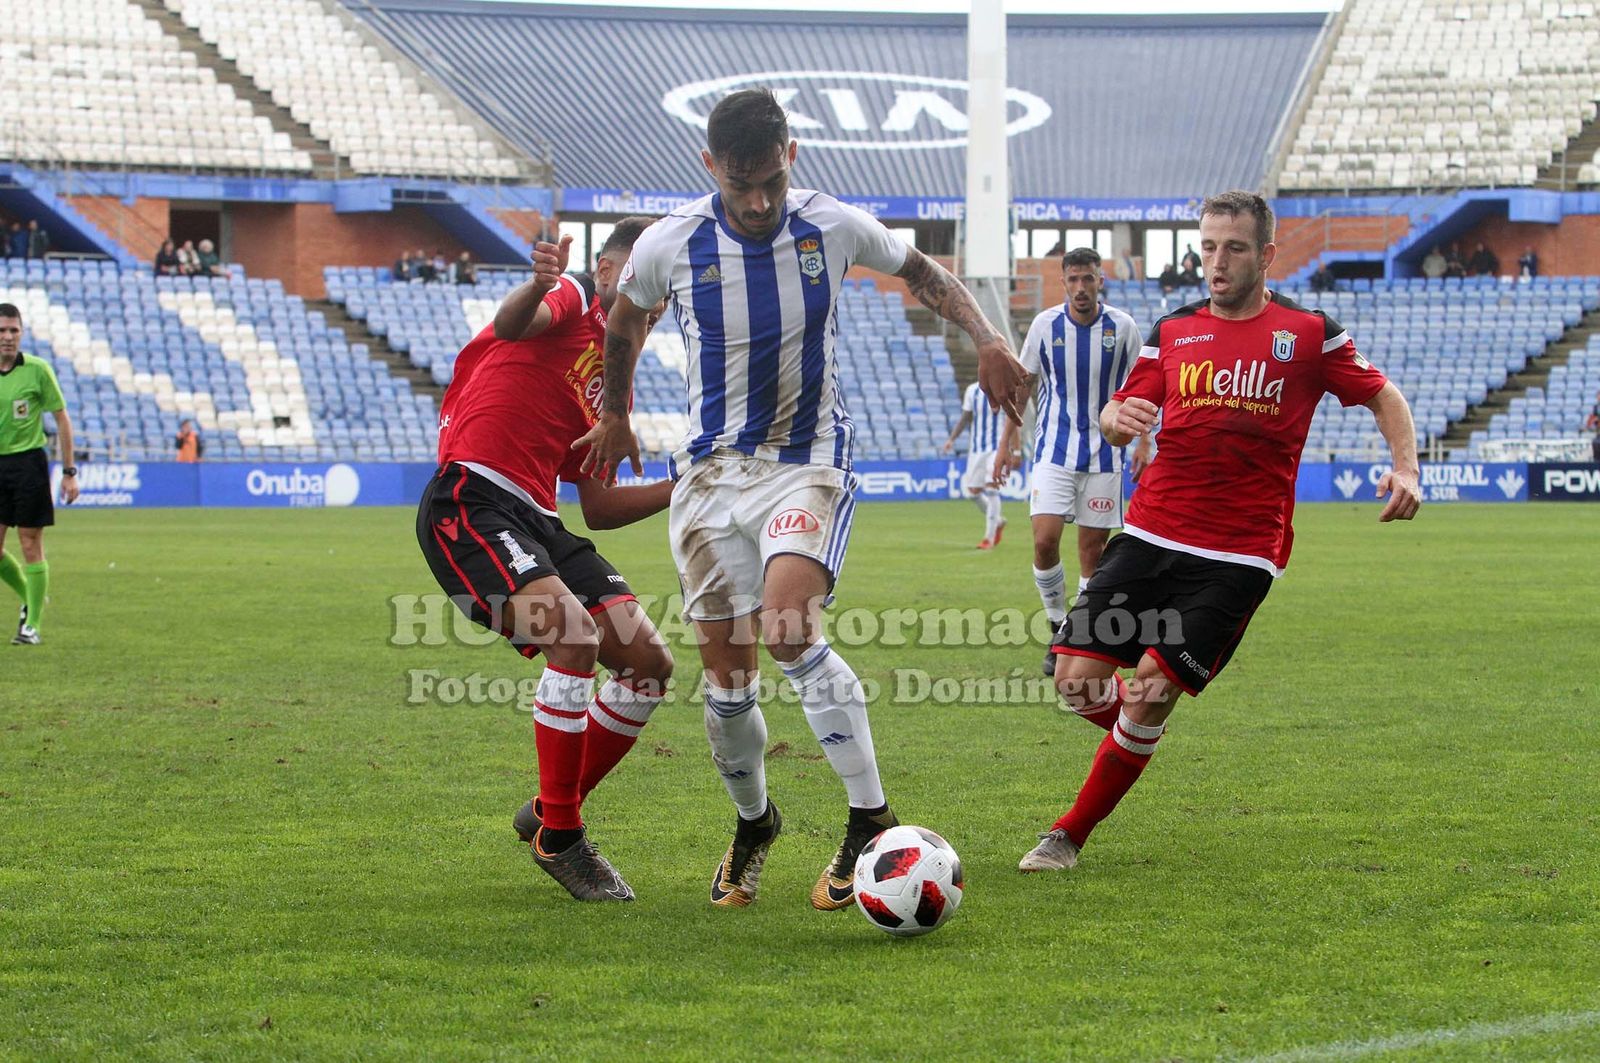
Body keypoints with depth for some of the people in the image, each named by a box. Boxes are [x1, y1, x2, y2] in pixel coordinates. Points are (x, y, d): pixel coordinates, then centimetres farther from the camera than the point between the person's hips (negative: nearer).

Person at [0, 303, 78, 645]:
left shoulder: (37, 370, -7)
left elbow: (62, 419, -1)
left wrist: (69, 472, -4)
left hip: (28, 461, -4)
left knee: (31, 544, -3)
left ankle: (32, 624, 4)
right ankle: (30, 599, 29)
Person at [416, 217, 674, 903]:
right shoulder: (572, 300, 1)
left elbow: (599, 508, 25)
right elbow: (513, 323, -26)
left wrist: (677, 491, 12)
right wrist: (538, 285, -49)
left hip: (536, 522, 9)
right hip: (470, 503, -9)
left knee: (650, 665, 0)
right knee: (575, 631, -28)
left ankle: (552, 813, 16)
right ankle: (558, 838, -17)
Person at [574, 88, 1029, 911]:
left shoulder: (835, 227, -8)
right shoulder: (670, 246, -8)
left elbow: (922, 273, 11)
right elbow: (625, 322, 14)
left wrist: (986, 339, -4)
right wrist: (614, 414, 26)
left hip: (807, 463, -2)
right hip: (712, 472, 2)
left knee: (789, 630, -26)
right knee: (726, 672, 1)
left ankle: (870, 820, -19)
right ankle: (752, 825, 27)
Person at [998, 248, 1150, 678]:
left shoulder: (1123, 328, -3)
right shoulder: (1045, 325, -2)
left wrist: (1143, 442, 2)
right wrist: (1008, 442, 8)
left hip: (1103, 453, 0)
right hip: (1054, 450, 0)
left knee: (1093, 548, 2)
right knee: (1044, 540, -14)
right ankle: (1058, 629, 4)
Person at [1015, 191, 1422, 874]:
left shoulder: (1310, 332, 4)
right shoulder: (1172, 331, 12)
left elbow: (1382, 396, 13)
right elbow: (1118, 417, 14)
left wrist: (1405, 467, -5)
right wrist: (1119, 419, -11)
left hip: (1240, 555, -3)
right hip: (1151, 534, 3)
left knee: (1151, 689, -13)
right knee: (1077, 680, -8)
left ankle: (1070, 836, 4)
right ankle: (1141, 731, 27)